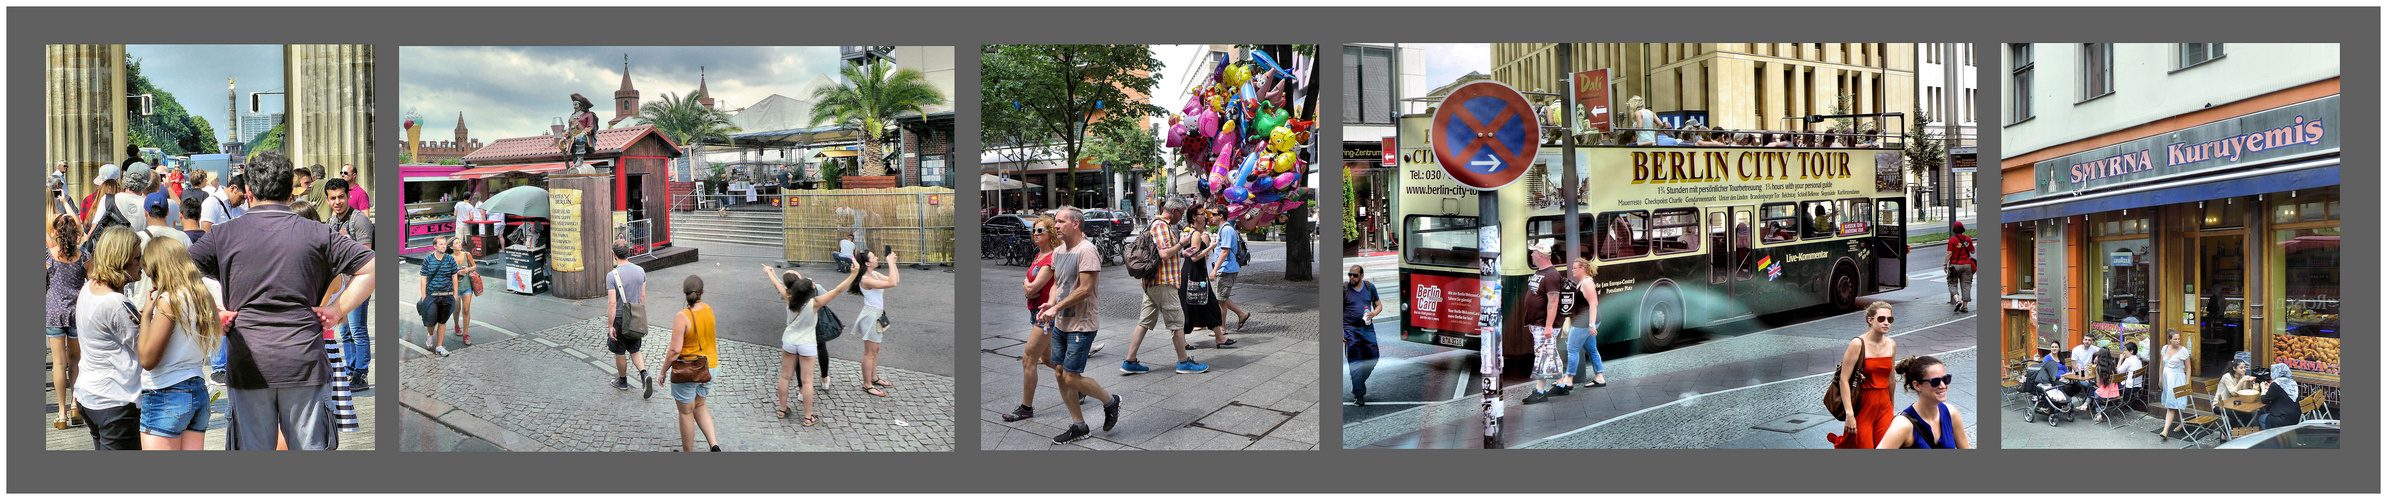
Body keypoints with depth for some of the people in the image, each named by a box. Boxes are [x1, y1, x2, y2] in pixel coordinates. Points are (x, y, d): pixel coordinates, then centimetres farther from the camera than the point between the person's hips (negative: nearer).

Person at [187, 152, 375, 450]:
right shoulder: (316, 233, 1)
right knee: (311, 448, 5)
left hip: (247, 363, 1)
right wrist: (337, 309, 2)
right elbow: (370, 266, 0)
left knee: (252, 449, 9)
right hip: (305, 363, -1)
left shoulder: (224, 234, 3)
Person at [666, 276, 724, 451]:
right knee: (699, 406, 25)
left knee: (686, 413, 12)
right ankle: (714, 445, 11)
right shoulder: (709, 310, -5)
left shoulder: (682, 317, -23)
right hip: (709, 367, 6)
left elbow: (675, 350, -21)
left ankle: (688, 452, 26)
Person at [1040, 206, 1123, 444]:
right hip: (1061, 324, 9)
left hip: (1081, 325, -9)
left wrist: (1057, 307, -17)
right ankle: (1078, 426, 20)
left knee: (1072, 378, -8)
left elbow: (1085, 290, -21)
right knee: (1062, 376, 9)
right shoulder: (1058, 251, 11)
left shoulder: (1086, 251, -17)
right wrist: (1051, 303, 1)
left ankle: (1110, 401, 17)